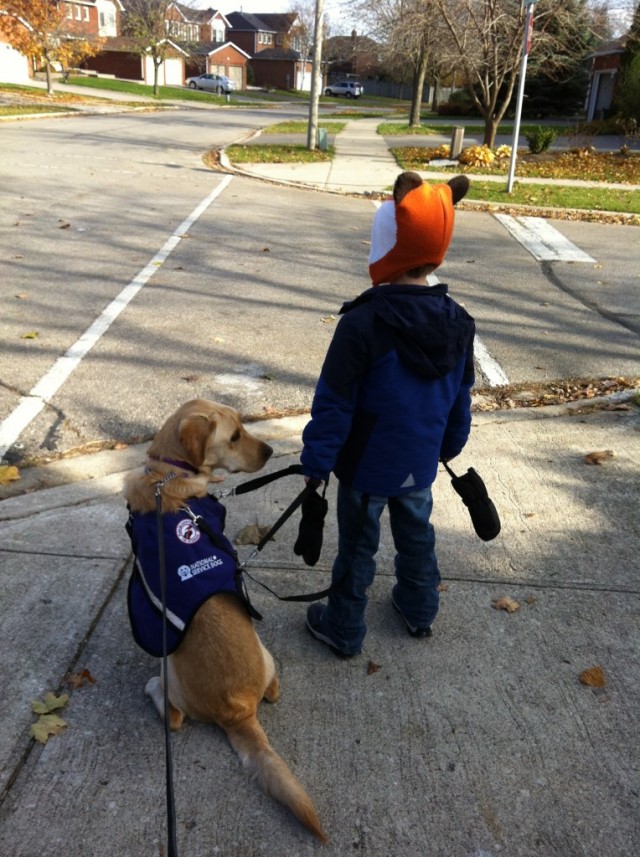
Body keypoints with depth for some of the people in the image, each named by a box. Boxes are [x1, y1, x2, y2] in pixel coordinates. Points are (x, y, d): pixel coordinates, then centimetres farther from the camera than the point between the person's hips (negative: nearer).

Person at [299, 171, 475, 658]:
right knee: (417, 534, 25)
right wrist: (447, 447, 21)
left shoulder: (363, 323, -24)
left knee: (357, 547, 11)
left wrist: (316, 460, -8)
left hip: (366, 466, -5)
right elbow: (460, 400, 7)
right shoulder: (458, 323, -5)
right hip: (420, 463, 5)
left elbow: (334, 402, -19)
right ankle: (420, 611, 45)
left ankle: (344, 631, 30)